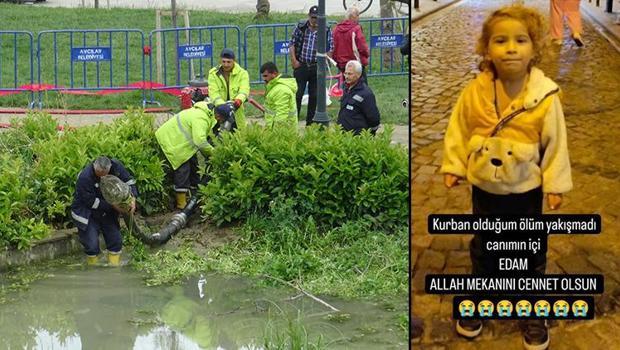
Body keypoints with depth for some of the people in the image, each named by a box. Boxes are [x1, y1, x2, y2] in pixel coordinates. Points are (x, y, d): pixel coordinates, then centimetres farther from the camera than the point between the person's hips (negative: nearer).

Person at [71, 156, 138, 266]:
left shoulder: (116, 166, -18)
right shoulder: (85, 177, -32)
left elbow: (129, 180, -4)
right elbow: (92, 202, -25)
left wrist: (132, 199, -19)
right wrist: (113, 206, -25)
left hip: (107, 212, 5)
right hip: (87, 213, -5)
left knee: (116, 240, 4)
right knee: (92, 245, -10)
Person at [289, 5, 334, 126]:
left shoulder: (326, 31, 1)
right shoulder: (300, 27, 1)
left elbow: (330, 49, 4)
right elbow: (292, 44, 4)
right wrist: (293, 60, -4)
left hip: (317, 67, 1)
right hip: (301, 65, -1)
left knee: (314, 95, 7)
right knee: (297, 93, -4)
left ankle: (310, 122, 16)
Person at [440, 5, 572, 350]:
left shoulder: (546, 96, -18)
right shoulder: (474, 92, -14)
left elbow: (555, 142, -9)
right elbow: (458, 131, 0)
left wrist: (556, 183, -6)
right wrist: (454, 165, 0)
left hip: (526, 190, -1)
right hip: (485, 189, 2)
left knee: (531, 252, 13)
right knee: (484, 247, 20)